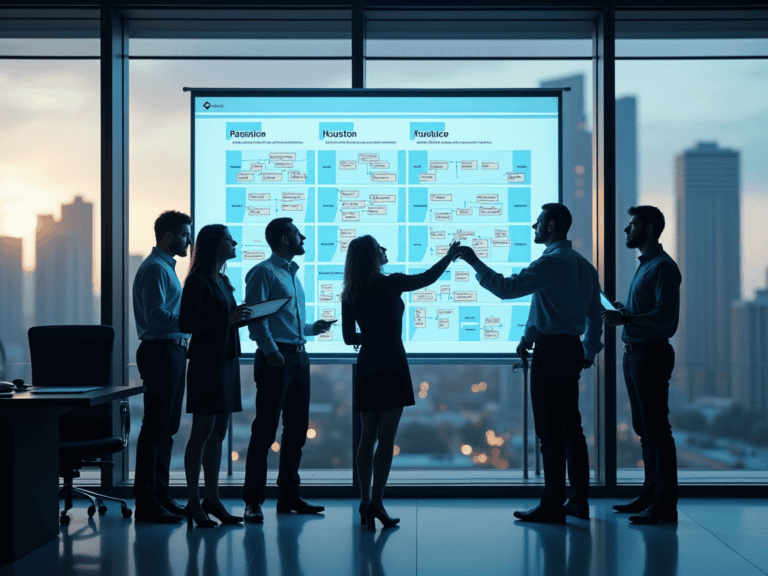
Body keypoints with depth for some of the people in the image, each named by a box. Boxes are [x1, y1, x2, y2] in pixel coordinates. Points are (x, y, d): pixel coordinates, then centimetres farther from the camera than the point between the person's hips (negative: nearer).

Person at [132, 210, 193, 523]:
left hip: (172, 351, 11)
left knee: (167, 427, 13)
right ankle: (147, 504, -3)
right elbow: (156, 315, -21)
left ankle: (160, 496, 20)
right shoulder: (155, 268, -12)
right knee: (156, 427, -7)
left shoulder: (166, 267, 21)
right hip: (160, 351, -10)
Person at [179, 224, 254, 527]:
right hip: (206, 361, -9)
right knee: (203, 431, -5)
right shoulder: (198, 281, -10)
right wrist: (228, 319, -19)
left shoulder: (222, 280, 17)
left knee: (218, 432, 10)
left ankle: (212, 498, 17)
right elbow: (186, 323, -17)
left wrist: (240, 317, 5)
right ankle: (194, 502, 1)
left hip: (227, 360, 9)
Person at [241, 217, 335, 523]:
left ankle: (289, 494, 20)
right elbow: (255, 315, -15)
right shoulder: (264, 272, -5)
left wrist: (313, 328, 17)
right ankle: (253, 500, -3)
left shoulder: (293, 274, 22)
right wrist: (270, 350, -24)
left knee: (297, 428, 11)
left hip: (299, 356, 9)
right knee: (265, 429, -7)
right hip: (276, 357, -9)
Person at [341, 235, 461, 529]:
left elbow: (349, 337, 10)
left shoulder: (349, 295, 5)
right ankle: (376, 501, -10)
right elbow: (429, 277, 6)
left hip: (366, 367, 5)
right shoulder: (391, 284, -8)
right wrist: (450, 254, 21)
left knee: (368, 436, 10)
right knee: (386, 437, -5)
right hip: (391, 366, -5)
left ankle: (365, 501, 10)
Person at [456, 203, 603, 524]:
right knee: (570, 426, 13)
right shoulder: (584, 265, 16)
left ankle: (552, 506, -1)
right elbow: (595, 316, 20)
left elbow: (508, 288, -21)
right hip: (572, 350, 9)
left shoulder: (552, 262, -14)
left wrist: (474, 262, -13)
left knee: (550, 430, -5)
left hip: (550, 351, -9)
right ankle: (579, 500, 18)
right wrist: (589, 352, 25)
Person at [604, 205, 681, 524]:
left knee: (656, 429, -8)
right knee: (644, 428, 14)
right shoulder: (644, 265, 19)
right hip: (635, 354, 10)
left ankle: (665, 504, -5)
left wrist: (627, 318, -29)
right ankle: (650, 494, 23)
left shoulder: (663, 267, -12)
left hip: (652, 354, -10)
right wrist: (623, 312, 13)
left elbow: (666, 318, -22)